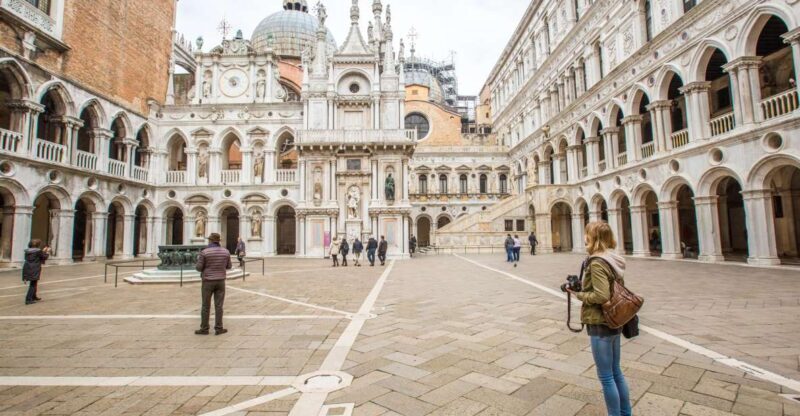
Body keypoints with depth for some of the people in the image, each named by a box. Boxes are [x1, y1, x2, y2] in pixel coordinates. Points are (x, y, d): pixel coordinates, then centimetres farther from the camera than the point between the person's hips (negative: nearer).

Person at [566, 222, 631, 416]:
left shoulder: (596, 262, -21)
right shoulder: (615, 259, 6)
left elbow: (601, 296, -26)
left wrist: (579, 294, -12)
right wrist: (583, 287, 10)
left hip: (601, 324, -9)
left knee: (606, 377, 6)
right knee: (616, 372, 22)